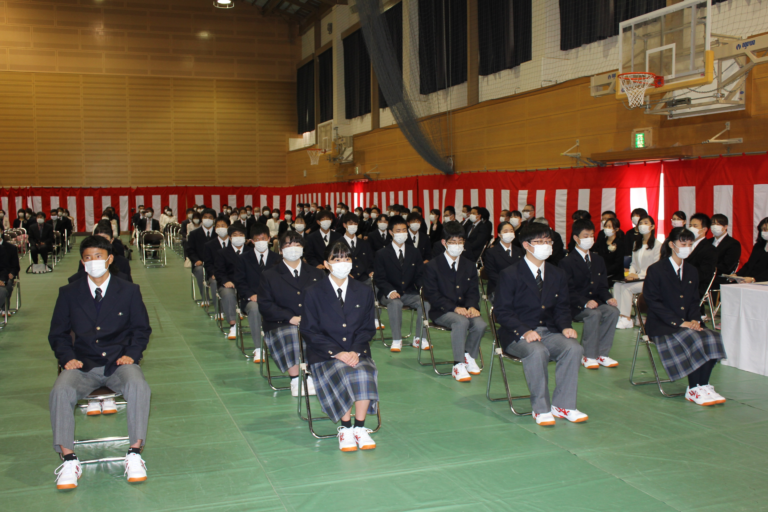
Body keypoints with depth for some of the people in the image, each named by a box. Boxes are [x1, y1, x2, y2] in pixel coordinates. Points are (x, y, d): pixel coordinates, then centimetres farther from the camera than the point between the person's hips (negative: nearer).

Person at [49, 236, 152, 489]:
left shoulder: (129, 291, 9)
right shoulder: (68, 293, 10)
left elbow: (142, 329, 11)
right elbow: (58, 333, 13)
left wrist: (131, 354, -7)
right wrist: (67, 357, -6)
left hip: (119, 363, -1)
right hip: (83, 365, 1)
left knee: (139, 387, -33)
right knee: (60, 391, -31)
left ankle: (134, 454, -23)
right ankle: (69, 460, -22)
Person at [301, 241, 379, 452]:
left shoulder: (364, 292, 10)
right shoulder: (314, 293, 2)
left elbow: (368, 328, 8)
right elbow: (310, 331, -3)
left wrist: (355, 351, -11)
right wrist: (337, 353, -15)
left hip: (357, 352, 2)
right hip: (325, 355, -2)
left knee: (364, 374, -30)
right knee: (344, 375, -32)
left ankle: (360, 428, -19)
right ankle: (345, 429, -19)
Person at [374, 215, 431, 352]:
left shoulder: (415, 252, 10)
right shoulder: (382, 254, 2)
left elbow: (419, 276, 9)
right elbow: (380, 279, -3)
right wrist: (390, 291, -23)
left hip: (410, 293, 3)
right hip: (390, 294, -2)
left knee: (425, 302, -28)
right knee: (395, 303, -37)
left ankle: (419, 338, -15)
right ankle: (397, 340, -27)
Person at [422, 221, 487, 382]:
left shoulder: (469, 266, 14)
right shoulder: (432, 266, -1)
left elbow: (473, 291, 11)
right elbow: (432, 295, -8)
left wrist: (472, 306, -13)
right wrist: (454, 308, -21)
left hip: (464, 309, 4)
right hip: (441, 312, -4)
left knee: (480, 324, -27)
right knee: (461, 321, -36)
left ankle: (468, 356, -2)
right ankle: (458, 366, -29)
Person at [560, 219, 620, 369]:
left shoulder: (598, 260, 16)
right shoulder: (567, 262, -4)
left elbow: (602, 286, 14)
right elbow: (568, 291, -12)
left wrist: (608, 298, -9)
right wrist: (585, 302, -27)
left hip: (595, 302, 6)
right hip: (575, 306, -6)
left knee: (613, 311, -24)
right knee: (594, 314, -35)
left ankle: (601, 354, -17)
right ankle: (589, 356, -23)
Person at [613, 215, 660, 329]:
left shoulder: (657, 245, -4)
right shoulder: (636, 244, 18)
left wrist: (639, 275, -18)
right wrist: (631, 274, -4)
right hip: (637, 278, 6)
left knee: (626, 288, -27)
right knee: (617, 285, -21)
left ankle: (626, 319, -19)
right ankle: (619, 315, -24)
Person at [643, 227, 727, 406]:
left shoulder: (692, 271, 16)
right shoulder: (656, 270, -4)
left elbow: (694, 301, 18)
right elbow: (654, 303, -10)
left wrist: (694, 319, -5)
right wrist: (679, 323, -18)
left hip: (686, 323, 6)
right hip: (661, 325, -6)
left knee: (712, 338, -23)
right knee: (694, 340, -29)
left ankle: (703, 387, -17)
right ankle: (694, 389, -16)